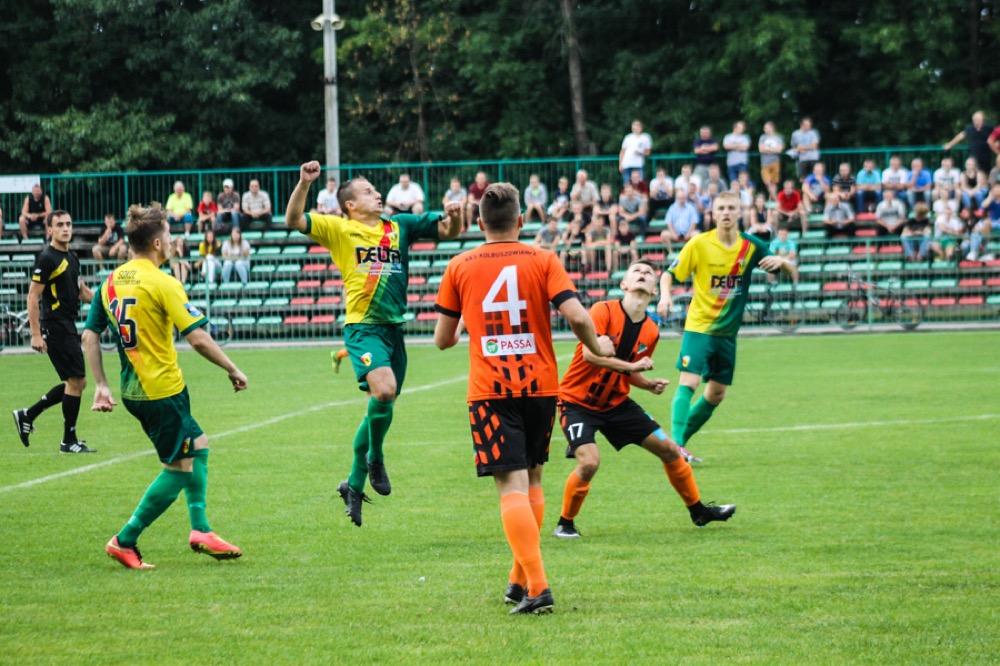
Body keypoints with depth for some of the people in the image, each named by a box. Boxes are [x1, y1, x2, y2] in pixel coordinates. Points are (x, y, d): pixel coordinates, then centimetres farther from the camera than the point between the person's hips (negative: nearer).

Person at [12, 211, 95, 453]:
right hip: (55, 327, -9)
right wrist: (36, 334, -19)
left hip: (68, 327, 9)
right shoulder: (47, 258, -13)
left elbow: (81, 292, 25)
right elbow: (33, 296, -15)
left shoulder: (71, 257, 13)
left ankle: (27, 415, 21)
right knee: (76, 381, -6)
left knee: (77, 382, 12)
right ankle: (69, 441, 4)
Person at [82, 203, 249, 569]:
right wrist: (233, 370, -6)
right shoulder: (162, 284, -16)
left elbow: (90, 335, 8)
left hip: (133, 389, 8)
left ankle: (200, 529, 18)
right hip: (163, 389, -8)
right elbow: (198, 339, -19)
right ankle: (125, 541, 2)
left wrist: (101, 385, 14)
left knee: (197, 446, 20)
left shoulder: (111, 282, 6)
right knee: (179, 468, 2)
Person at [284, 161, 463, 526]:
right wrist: (304, 183, -23)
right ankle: (375, 458, -2)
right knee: (384, 389, -28)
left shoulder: (399, 226, 12)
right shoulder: (339, 229, -1)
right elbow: (294, 220, -10)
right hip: (362, 327, -6)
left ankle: (354, 484, 25)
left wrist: (454, 216, -8)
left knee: (381, 406, 10)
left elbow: (446, 230, 14)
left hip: (394, 328, 6)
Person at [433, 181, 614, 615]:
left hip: (489, 391, -2)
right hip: (540, 385, 2)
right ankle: (521, 580, 24)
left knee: (512, 486, -8)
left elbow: (442, 339, 9)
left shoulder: (459, 267, 3)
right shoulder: (543, 261, 1)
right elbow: (576, 315, -11)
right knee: (532, 480, 18)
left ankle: (537, 586, -20)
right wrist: (597, 348, 8)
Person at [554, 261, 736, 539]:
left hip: (616, 402, 7)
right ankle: (565, 524, -4)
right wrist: (631, 366, -27)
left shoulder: (651, 332, 2)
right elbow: (589, 354, -28)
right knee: (589, 462, -27)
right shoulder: (604, 311, -17)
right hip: (577, 401, -6)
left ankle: (699, 511, 26)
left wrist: (650, 385, -7)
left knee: (669, 450, 6)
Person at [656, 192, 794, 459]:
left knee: (716, 394, 9)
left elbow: (791, 272, 3)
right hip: (699, 326, -5)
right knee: (688, 382, -20)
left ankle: (681, 441, 24)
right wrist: (665, 296, -25)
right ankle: (675, 444, -26)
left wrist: (781, 261, -21)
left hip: (728, 332, 5)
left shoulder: (750, 246, -1)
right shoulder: (699, 244, -9)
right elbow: (669, 274, -4)